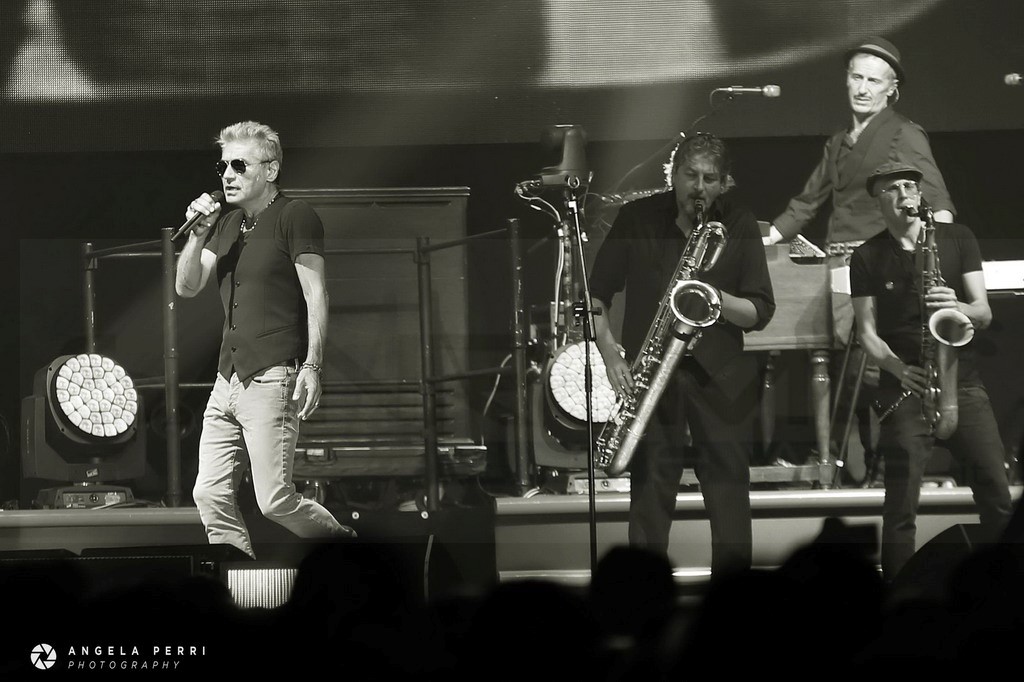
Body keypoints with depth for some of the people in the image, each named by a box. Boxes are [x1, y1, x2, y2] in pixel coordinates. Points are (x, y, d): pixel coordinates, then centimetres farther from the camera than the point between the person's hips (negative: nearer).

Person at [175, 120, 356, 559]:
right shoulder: (225, 223, 18)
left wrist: (312, 366, -18)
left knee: (275, 501, -9)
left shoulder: (295, 217, -4)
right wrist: (198, 234, -3)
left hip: (273, 378, -8)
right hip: (228, 378, 8)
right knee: (210, 495, 0)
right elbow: (186, 288, 13)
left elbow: (316, 296, -9)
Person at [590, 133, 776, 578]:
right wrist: (610, 352, -9)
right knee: (649, 496, -2)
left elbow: (761, 312, 0)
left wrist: (713, 297, -18)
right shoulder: (637, 219, 4)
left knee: (730, 500, -2)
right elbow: (596, 292, 6)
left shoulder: (739, 227, 3)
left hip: (720, 379, 0)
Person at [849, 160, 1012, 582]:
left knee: (997, 496, -5)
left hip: (961, 381, 1)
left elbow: (984, 312, 4)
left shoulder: (956, 239, 8)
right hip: (905, 388, -1)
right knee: (901, 505, -7)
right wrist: (898, 369, -16)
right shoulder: (867, 258, 6)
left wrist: (961, 310, -19)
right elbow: (867, 332, 2)